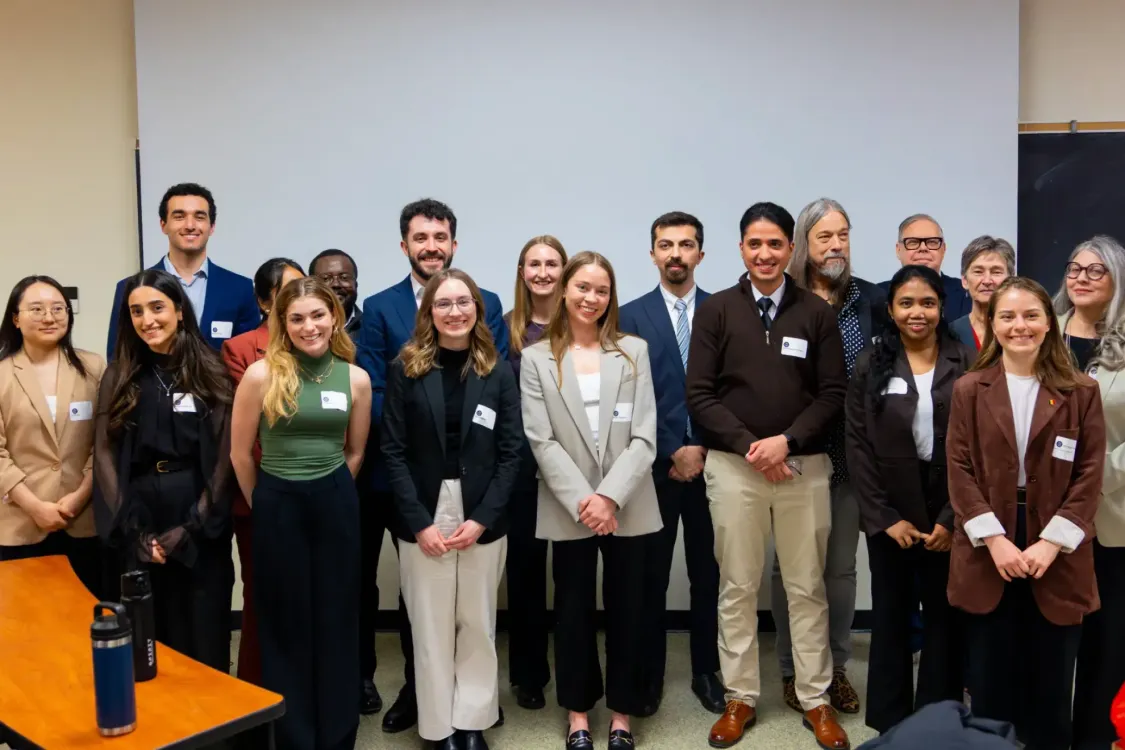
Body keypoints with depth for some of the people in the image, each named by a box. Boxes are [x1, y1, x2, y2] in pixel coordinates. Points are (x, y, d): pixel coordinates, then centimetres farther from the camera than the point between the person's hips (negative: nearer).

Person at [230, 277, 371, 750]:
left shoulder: (356, 378, -2)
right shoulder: (261, 375, -9)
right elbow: (240, 453, 0)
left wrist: (328, 494, 14)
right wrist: (267, 504, 9)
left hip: (336, 506, 2)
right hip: (278, 507, -2)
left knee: (337, 622, 10)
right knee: (285, 625, 9)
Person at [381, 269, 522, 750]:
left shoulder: (498, 372, 2)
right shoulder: (405, 369, 0)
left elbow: (511, 452, -1)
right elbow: (393, 452, -3)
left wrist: (482, 518, -10)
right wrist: (420, 522, -11)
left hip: (483, 520, 1)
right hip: (422, 519, -1)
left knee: (478, 626, 9)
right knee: (431, 629, 6)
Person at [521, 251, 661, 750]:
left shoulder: (633, 351, 3)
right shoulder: (536, 359, 2)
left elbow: (644, 437, -3)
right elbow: (541, 442, -5)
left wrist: (610, 497, -14)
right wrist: (581, 500, -14)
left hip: (627, 508, 1)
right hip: (568, 510, 0)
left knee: (626, 611, 10)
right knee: (573, 611, 11)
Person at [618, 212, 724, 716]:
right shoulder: (631, 316, 2)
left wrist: (702, 448, -8)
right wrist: (672, 452, -10)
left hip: (711, 461, 1)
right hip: (655, 464, -1)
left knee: (708, 574, 10)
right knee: (651, 576, 7)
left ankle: (707, 672, 24)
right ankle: (649, 675, 21)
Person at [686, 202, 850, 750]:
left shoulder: (817, 312, 4)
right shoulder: (715, 310, 2)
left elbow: (833, 393, 1)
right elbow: (699, 395, -2)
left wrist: (787, 441, -12)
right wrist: (747, 445, -12)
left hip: (805, 465, 1)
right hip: (733, 465, 0)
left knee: (807, 587, 8)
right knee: (737, 587, 7)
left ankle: (815, 700, 22)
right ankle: (740, 699, 21)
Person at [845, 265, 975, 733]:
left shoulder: (968, 364, -1)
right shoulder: (871, 366, 1)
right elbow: (858, 446, -2)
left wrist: (953, 518, -9)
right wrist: (884, 517, -8)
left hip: (950, 517, 0)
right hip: (889, 517, 1)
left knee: (945, 619, 9)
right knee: (890, 618, 11)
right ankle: (890, 723, 25)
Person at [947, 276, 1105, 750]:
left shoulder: (1081, 393, 3)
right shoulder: (968, 390, 2)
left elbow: (1089, 475, -1)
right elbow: (960, 471, -2)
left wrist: (1052, 542, -11)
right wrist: (994, 539, -12)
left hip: (1056, 557, 0)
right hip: (987, 553, 0)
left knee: (1050, 680, 10)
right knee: (990, 678, 8)